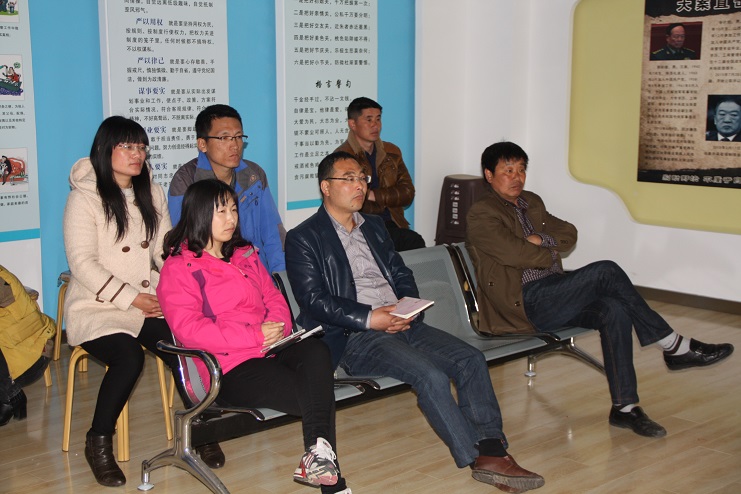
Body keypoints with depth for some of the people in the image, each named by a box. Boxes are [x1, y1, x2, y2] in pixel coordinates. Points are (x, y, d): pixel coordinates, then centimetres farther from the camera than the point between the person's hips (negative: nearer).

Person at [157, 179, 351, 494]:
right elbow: (188, 329, -13)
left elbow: (274, 298, 21)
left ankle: (318, 456, -37)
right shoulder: (178, 268, 0)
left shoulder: (245, 255, 25)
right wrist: (254, 336, -18)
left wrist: (276, 326, -5)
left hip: (272, 348, 6)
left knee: (316, 350, -30)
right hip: (231, 368, -6)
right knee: (316, 396, -26)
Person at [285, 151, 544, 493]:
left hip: (400, 322, 7)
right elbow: (314, 301, -9)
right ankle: (479, 461, -19)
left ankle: (491, 449, -16)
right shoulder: (303, 239, 0)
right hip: (354, 337, -7)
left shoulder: (374, 226, 22)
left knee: (471, 359, -14)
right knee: (430, 374, -28)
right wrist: (370, 318, -18)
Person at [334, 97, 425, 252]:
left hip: (392, 225, 6)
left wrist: (375, 195, -6)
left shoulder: (392, 152, 16)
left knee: (416, 243, -25)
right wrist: (388, 199, -2)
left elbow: (408, 193, 8)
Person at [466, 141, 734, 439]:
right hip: (524, 305, -8)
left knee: (614, 310, -24)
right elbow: (518, 254, -17)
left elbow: (569, 235, 13)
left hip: (552, 299, 8)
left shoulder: (532, 202, 22)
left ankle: (625, 407, -23)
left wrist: (540, 240, -6)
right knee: (605, 271, -24)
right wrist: (549, 252, 1)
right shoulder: (481, 215, -4)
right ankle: (674, 347, -16)